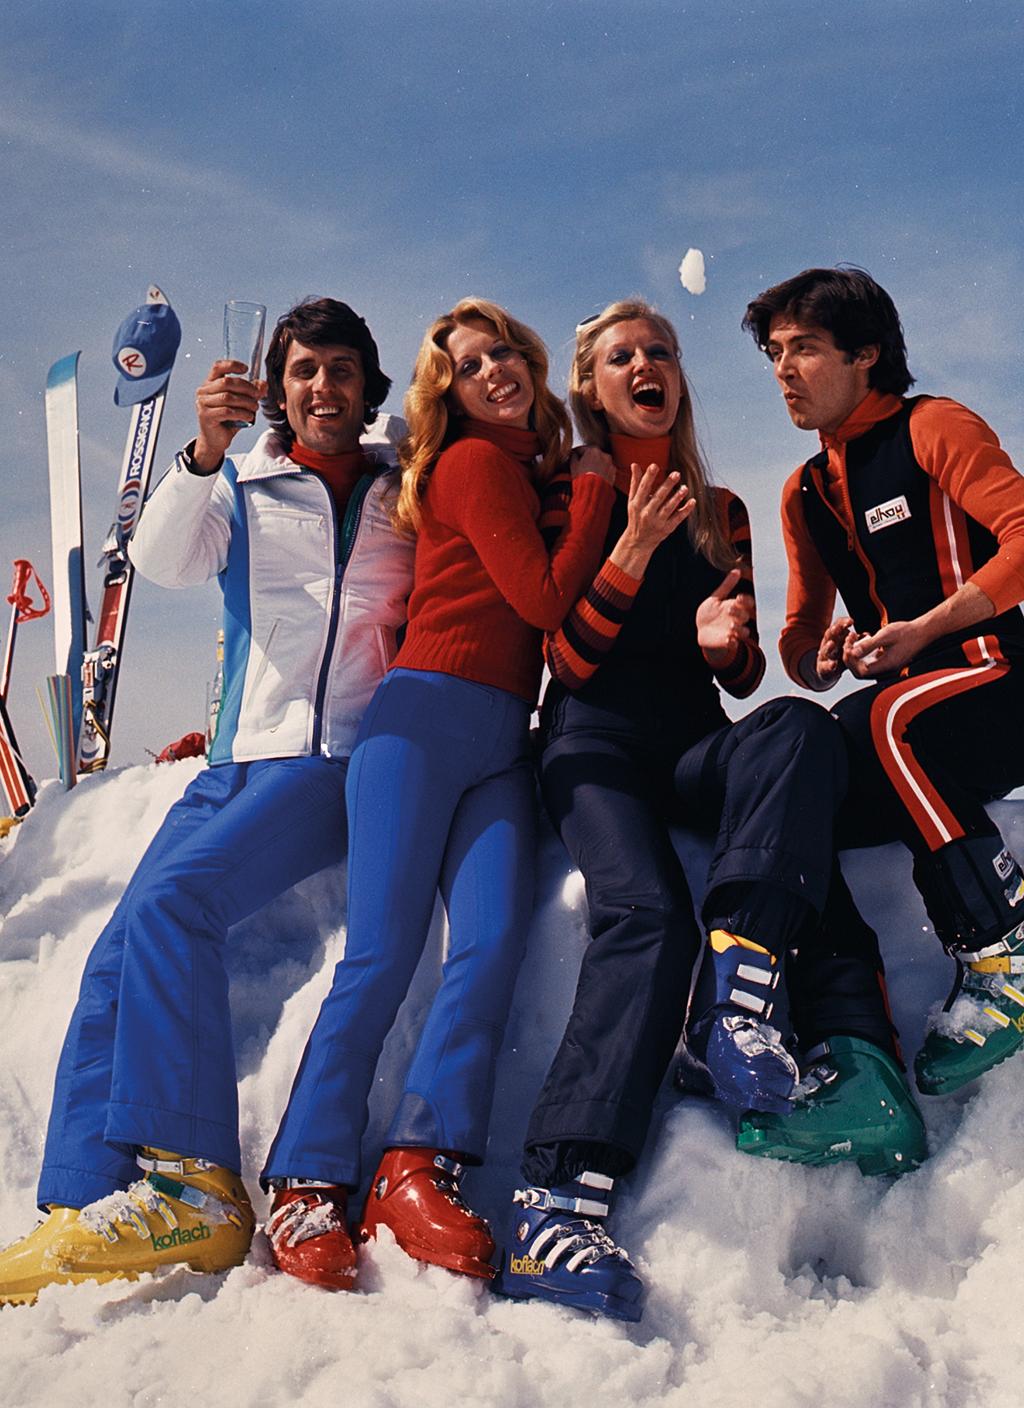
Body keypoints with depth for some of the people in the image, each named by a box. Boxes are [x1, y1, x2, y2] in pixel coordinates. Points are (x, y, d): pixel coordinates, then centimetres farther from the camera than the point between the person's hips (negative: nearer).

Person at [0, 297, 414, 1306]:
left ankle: (189, 1187, -28)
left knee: (172, 897, -26)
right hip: (247, 755, 4)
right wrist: (207, 450, -20)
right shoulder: (243, 489, 16)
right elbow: (162, 561, -2)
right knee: (119, 953, -11)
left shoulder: (406, 483, 14)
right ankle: (86, 1206, -13)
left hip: (352, 754, -4)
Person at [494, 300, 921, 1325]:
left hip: (694, 743, 4)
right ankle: (559, 1202, -44)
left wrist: (728, 643, -7)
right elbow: (569, 662, 0)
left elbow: (742, 678, 17)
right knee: (648, 913, -34)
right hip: (596, 739, -3)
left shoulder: (721, 513, 20)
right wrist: (632, 549, -12)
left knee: (799, 729, -33)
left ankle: (739, 984, -45)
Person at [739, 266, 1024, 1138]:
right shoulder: (805, 494, 21)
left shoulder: (933, 428, 1)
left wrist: (924, 629, -19)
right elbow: (802, 645, 19)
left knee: (885, 720, -37)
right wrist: (820, 654, -5)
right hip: (905, 730, 7)